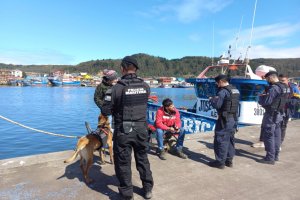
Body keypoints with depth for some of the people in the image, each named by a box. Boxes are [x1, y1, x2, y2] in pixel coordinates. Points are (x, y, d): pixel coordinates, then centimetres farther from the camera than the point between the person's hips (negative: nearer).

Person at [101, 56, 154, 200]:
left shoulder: (117, 87, -15)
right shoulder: (145, 86, -3)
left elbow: (105, 111, -11)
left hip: (123, 131, -4)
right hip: (141, 129, 4)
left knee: (123, 163, 12)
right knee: (143, 159, 21)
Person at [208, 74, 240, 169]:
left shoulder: (223, 91, -16)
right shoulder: (236, 90, 11)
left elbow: (216, 105, -18)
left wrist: (211, 99, 2)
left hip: (225, 119, -9)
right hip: (234, 118, 9)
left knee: (221, 140, 1)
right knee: (230, 139, 17)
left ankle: (220, 162, 8)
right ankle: (229, 160, 26)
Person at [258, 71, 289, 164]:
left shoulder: (273, 88, -20)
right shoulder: (284, 87, 11)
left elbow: (266, 102, -21)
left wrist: (260, 97, -2)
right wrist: (265, 95, 8)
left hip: (271, 114, -10)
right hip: (279, 114, 10)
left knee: (268, 135, -3)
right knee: (276, 135, 16)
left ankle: (270, 158, 2)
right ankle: (276, 155, 27)